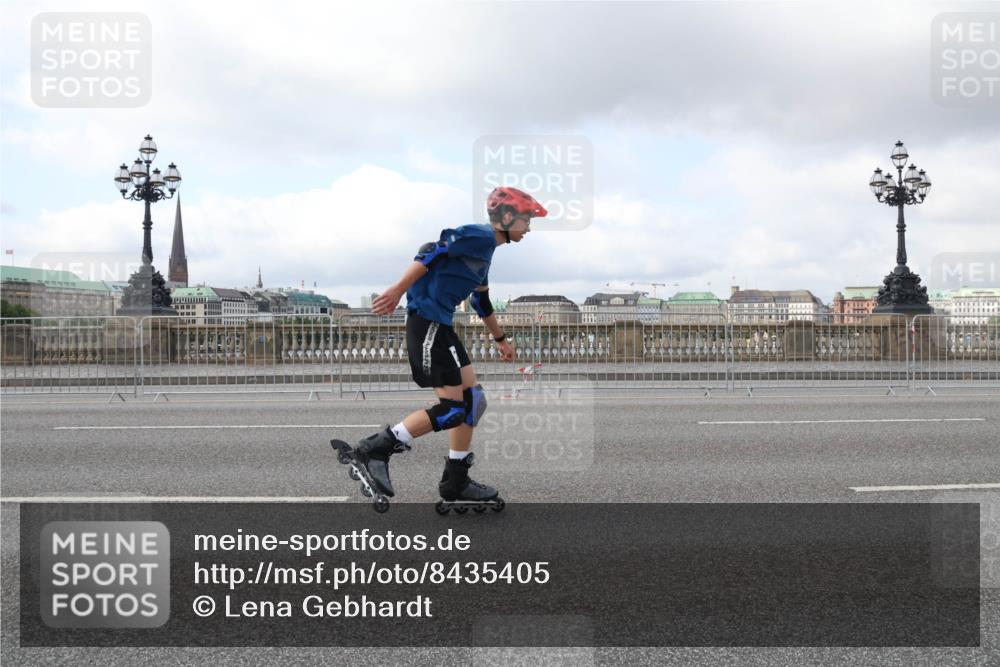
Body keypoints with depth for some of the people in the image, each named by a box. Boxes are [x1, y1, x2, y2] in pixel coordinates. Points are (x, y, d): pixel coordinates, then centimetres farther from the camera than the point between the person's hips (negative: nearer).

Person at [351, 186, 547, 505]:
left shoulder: (485, 248, 21)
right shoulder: (480, 236, -10)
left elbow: (481, 301, 32)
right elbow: (432, 254, -20)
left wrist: (501, 339, 41)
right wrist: (397, 291, -25)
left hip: (441, 325, 10)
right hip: (427, 322, -10)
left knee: (472, 401, 9)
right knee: (452, 409, -10)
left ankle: (456, 481, 16)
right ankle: (375, 449, -5)